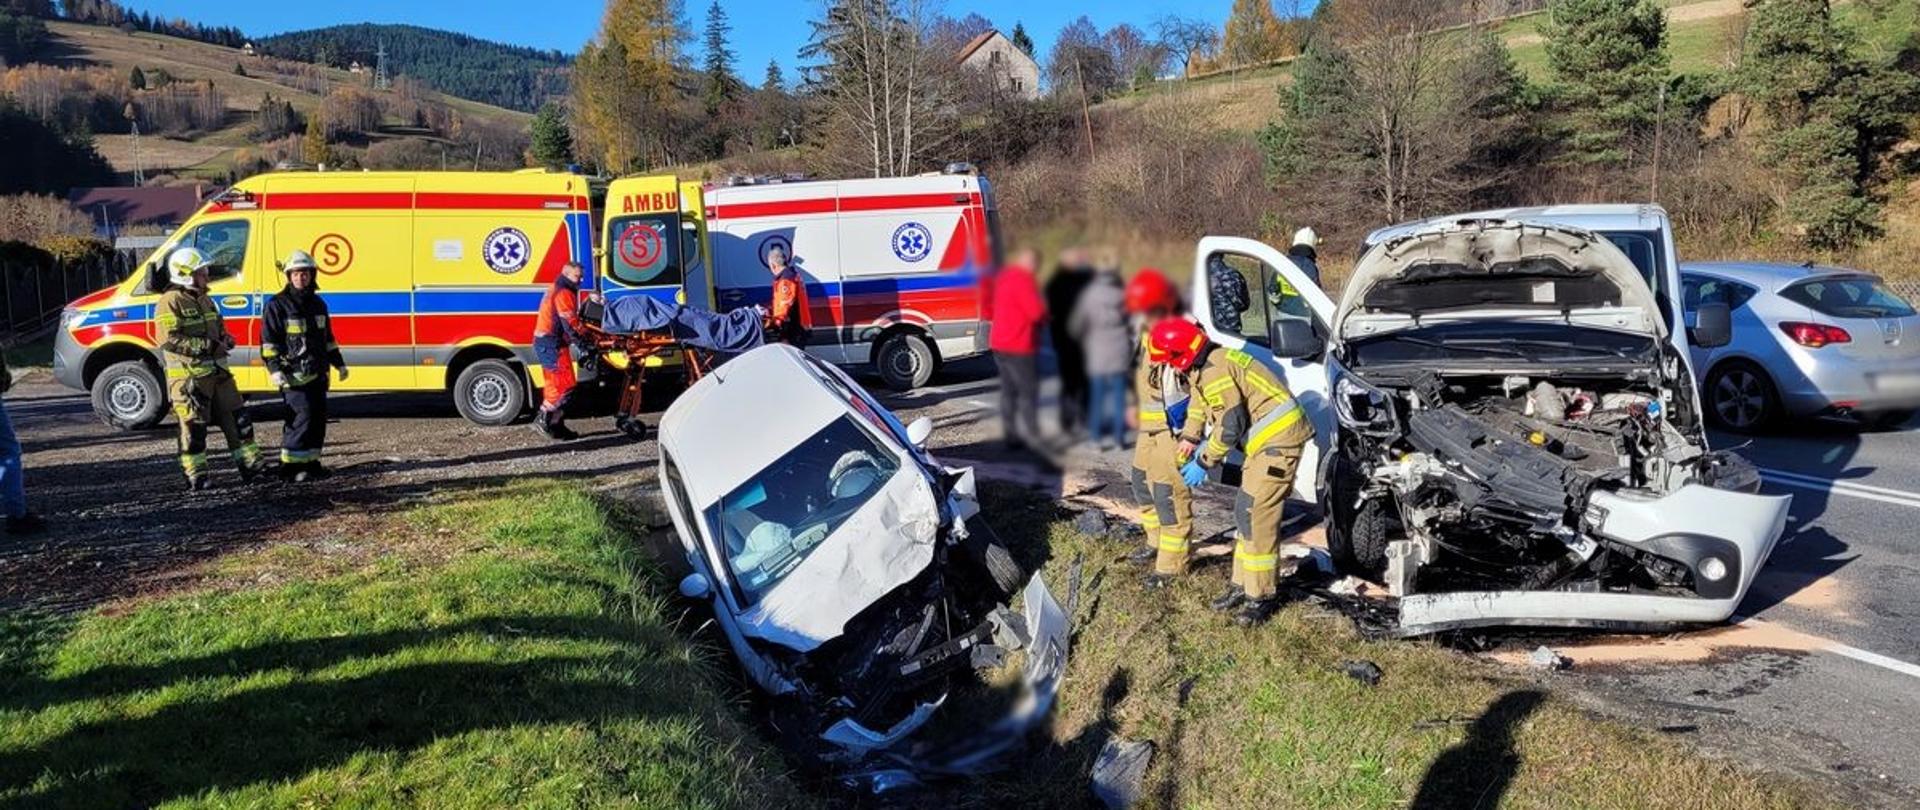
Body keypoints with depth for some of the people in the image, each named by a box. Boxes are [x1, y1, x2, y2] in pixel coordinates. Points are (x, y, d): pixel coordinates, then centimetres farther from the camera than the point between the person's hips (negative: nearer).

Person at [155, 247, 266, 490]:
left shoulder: (205, 300, 16)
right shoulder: (170, 302, -12)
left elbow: (219, 327, 29)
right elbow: (169, 340, -21)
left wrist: (225, 340, 5)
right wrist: (210, 346, -22)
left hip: (217, 372, 8)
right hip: (189, 377, -8)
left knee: (238, 419, 9)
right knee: (193, 428, -1)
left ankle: (251, 466, 16)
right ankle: (196, 477, 7)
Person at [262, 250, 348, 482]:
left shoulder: (318, 304, 16)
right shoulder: (277, 305, -5)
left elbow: (328, 338, 26)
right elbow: (269, 342, -8)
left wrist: (339, 363, 23)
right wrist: (274, 369, -18)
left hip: (317, 374, 7)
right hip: (293, 375, -7)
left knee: (318, 418, 9)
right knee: (302, 417, -13)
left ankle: (310, 463, 19)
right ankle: (290, 466, -7)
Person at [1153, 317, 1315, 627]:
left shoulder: (1214, 371, -21)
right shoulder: (1210, 366, 12)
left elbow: (1230, 426, -21)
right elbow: (1212, 413, 23)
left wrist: (1203, 462, -11)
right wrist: (1190, 441, 15)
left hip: (1278, 439, -11)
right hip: (1268, 439, 11)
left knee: (1256, 515, -10)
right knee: (1248, 512, 15)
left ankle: (1262, 596, -1)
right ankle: (1244, 584, 25)